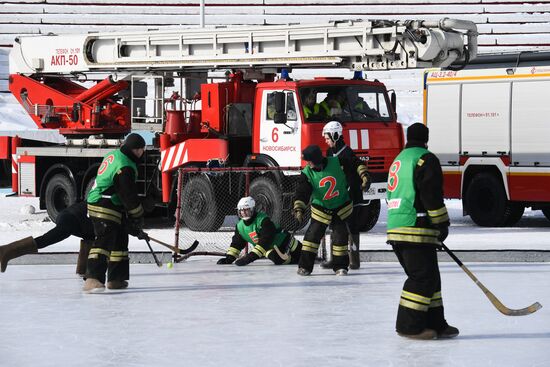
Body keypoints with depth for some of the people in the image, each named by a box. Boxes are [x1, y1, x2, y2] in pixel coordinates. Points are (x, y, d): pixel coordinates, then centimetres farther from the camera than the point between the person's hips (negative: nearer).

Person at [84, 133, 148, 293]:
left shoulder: (114, 155, 12)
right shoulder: (125, 167, -20)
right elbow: (129, 196, -18)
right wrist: (138, 218, -6)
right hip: (104, 208, -11)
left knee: (119, 241, 18)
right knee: (104, 242, -20)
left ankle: (115, 279, 25)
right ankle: (92, 280, -30)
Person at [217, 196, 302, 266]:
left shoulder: (263, 220, -30)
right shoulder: (240, 226, -5)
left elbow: (265, 241, -39)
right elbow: (237, 243, 4)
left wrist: (251, 256, -45)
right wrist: (229, 258, -10)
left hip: (284, 243, -6)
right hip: (270, 250, 7)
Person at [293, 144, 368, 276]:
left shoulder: (337, 162, -18)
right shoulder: (307, 174, -16)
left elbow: (355, 163, -4)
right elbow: (302, 193, -20)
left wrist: (363, 175, -12)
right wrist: (298, 209, -31)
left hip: (341, 208, 0)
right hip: (321, 210, 0)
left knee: (340, 235, 0)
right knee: (313, 234, -4)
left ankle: (340, 266, 12)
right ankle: (305, 266, 3)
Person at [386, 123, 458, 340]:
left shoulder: (398, 161, 24)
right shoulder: (425, 159, -5)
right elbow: (432, 195, -15)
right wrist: (442, 223, -7)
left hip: (396, 229, 9)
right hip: (416, 230, -9)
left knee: (430, 277, 14)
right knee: (423, 277, -7)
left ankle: (435, 324, 16)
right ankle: (409, 326, -9)